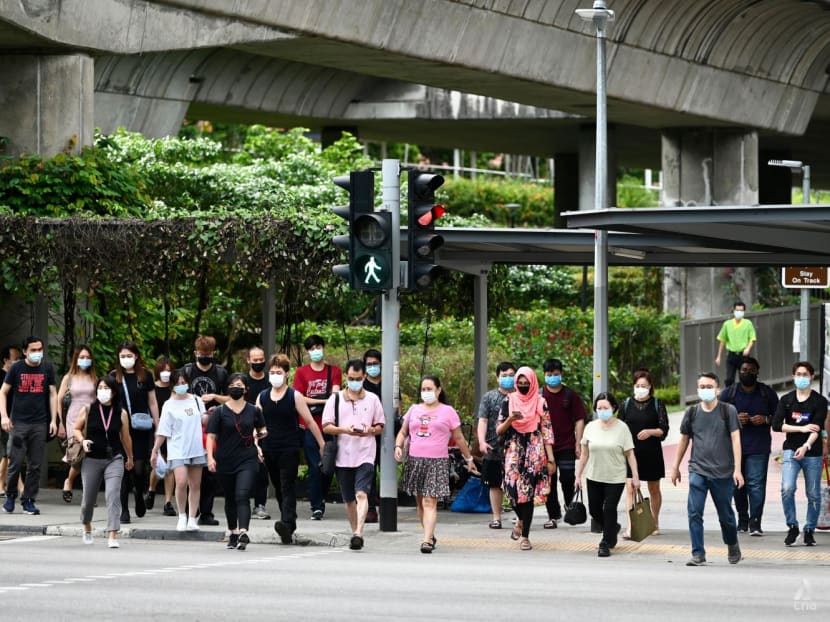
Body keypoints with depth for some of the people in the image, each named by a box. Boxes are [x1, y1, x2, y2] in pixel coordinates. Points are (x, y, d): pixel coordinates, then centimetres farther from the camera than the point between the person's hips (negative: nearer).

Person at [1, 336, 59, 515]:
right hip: (18, 423, -2)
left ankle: (29, 500, 9)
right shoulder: (17, 368, 0)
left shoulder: (47, 368, 6)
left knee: (35, 465, 1)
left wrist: (54, 420, 3)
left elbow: (53, 395, 10)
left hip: (40, 424, 2)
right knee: (16, 462, -4)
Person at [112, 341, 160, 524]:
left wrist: (158, 426, 7)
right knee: (124, 468, -3)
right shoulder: (114, 377, 3)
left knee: (139, 468, -4)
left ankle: (139, 496, 28)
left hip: (142, 429, 0)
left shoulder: (145, 375, 3)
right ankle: (124, 509, 4)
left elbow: (152, 402, 8)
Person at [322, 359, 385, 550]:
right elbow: (326, 426, 3)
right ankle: (355, 533, 23)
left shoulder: (372, 399, 8)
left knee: (361, 494, -19)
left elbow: (380, 427, 12)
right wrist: (344, 430, -15)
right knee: (349, 499, 10)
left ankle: (358, 533, -29)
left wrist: (370, 431, -11)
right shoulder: (335, 399, 7)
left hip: (365, 455, -2)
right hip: (343, 456, 2)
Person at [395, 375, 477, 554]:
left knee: (430, 502, -13)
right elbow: (403, 432, 18)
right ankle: (431, 536, 22)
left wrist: (469, 459, 15)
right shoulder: (414, 410, 14)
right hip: (415, 460, 4)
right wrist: (398, 447, -1)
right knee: (420, 502, 9)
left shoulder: (448, 411, 6)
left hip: (437, 463, -4)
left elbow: (459, 438, 11)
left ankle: (427, 540, -20)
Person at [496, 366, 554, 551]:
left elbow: (547, 432, 2)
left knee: (528, 492, -4)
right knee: (513, 488, -10)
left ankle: (525, 536, 1)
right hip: (514, 451, 1)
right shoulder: (509, 402, 7)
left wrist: (551, 459, -4)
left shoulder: (540, 403, 3)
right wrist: (510, 419, -14)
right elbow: (499, 431, 7)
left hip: (534, 453, -1)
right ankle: (521, 520, 23)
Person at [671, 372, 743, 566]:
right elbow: (684, 440, 16)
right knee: (694, 512, -11)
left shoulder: (728, 411, -1)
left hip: (723, 472, -2)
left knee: (725, 514, 10)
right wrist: (675, 467, 18)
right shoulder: (692, 412, 6)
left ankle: (732, 545, 37)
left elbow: (735, 439, -4)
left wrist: (737, 469, -11)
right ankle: (698, 554, -7)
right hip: (698, 470, 2)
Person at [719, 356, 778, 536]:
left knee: (756, 483, -12)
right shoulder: (728, 393, 7)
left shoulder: (767, 393, 6)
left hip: (759, 447, -2)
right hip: (734, 445, 2)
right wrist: (735, 419, -12)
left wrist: (766, 419, -11)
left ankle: (755, 522, -14)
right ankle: (742, 519, 20)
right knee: (738, 485, 8)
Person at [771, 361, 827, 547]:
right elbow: (776, 425, -2)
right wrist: (802, 428, -10)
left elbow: (818, 428, -10)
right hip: (791, 450, 1)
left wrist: (806, 446, -26)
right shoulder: (786, 400, 7)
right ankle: (792, 527, -3)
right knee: (787, 488, -17)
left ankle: (809, 530, 16)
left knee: (813, 494, 2)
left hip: (812, 453, -1)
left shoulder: (819, 401, 0)